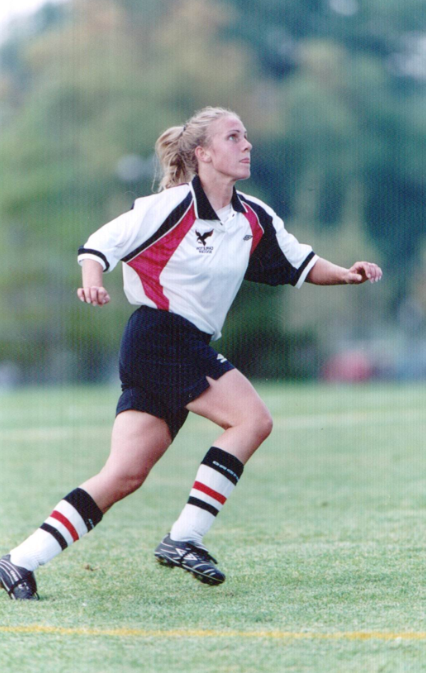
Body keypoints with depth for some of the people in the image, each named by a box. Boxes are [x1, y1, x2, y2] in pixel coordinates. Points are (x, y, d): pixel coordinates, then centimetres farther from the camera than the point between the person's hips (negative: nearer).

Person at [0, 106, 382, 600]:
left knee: (125, 476, 0)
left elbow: (300, 264, 21)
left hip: (191, 352, 8)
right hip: (160, 338, -8)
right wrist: (93, 280, -29)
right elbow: (99, 245, -10)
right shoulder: (171, 208, -11)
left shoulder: (254, 219, 10)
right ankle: (183, 538, -11)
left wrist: (345, 275, 4)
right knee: (252, 418, -15)